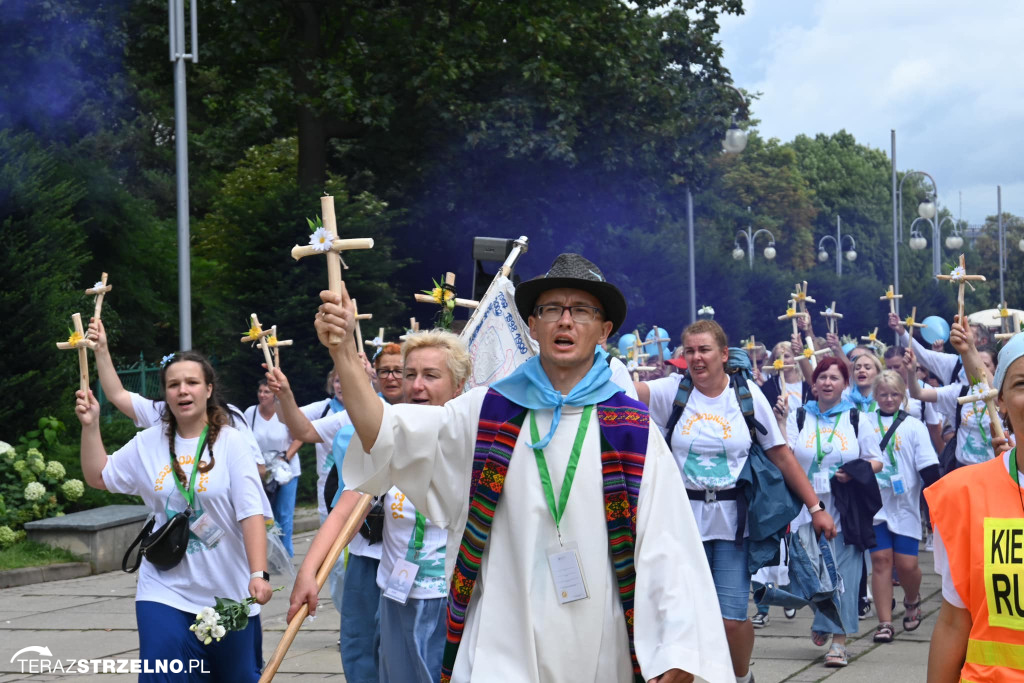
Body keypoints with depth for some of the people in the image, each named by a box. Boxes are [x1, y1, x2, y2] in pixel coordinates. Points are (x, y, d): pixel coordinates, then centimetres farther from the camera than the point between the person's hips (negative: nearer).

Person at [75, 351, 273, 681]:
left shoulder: (229, 442, -10)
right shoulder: (149, 443, 2)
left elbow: (251, 512, -14)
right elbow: (98, 476, 14)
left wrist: (259, 573, -23)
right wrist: (90, 425, 2)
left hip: (228, 589, -2)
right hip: (166, 588, 2)